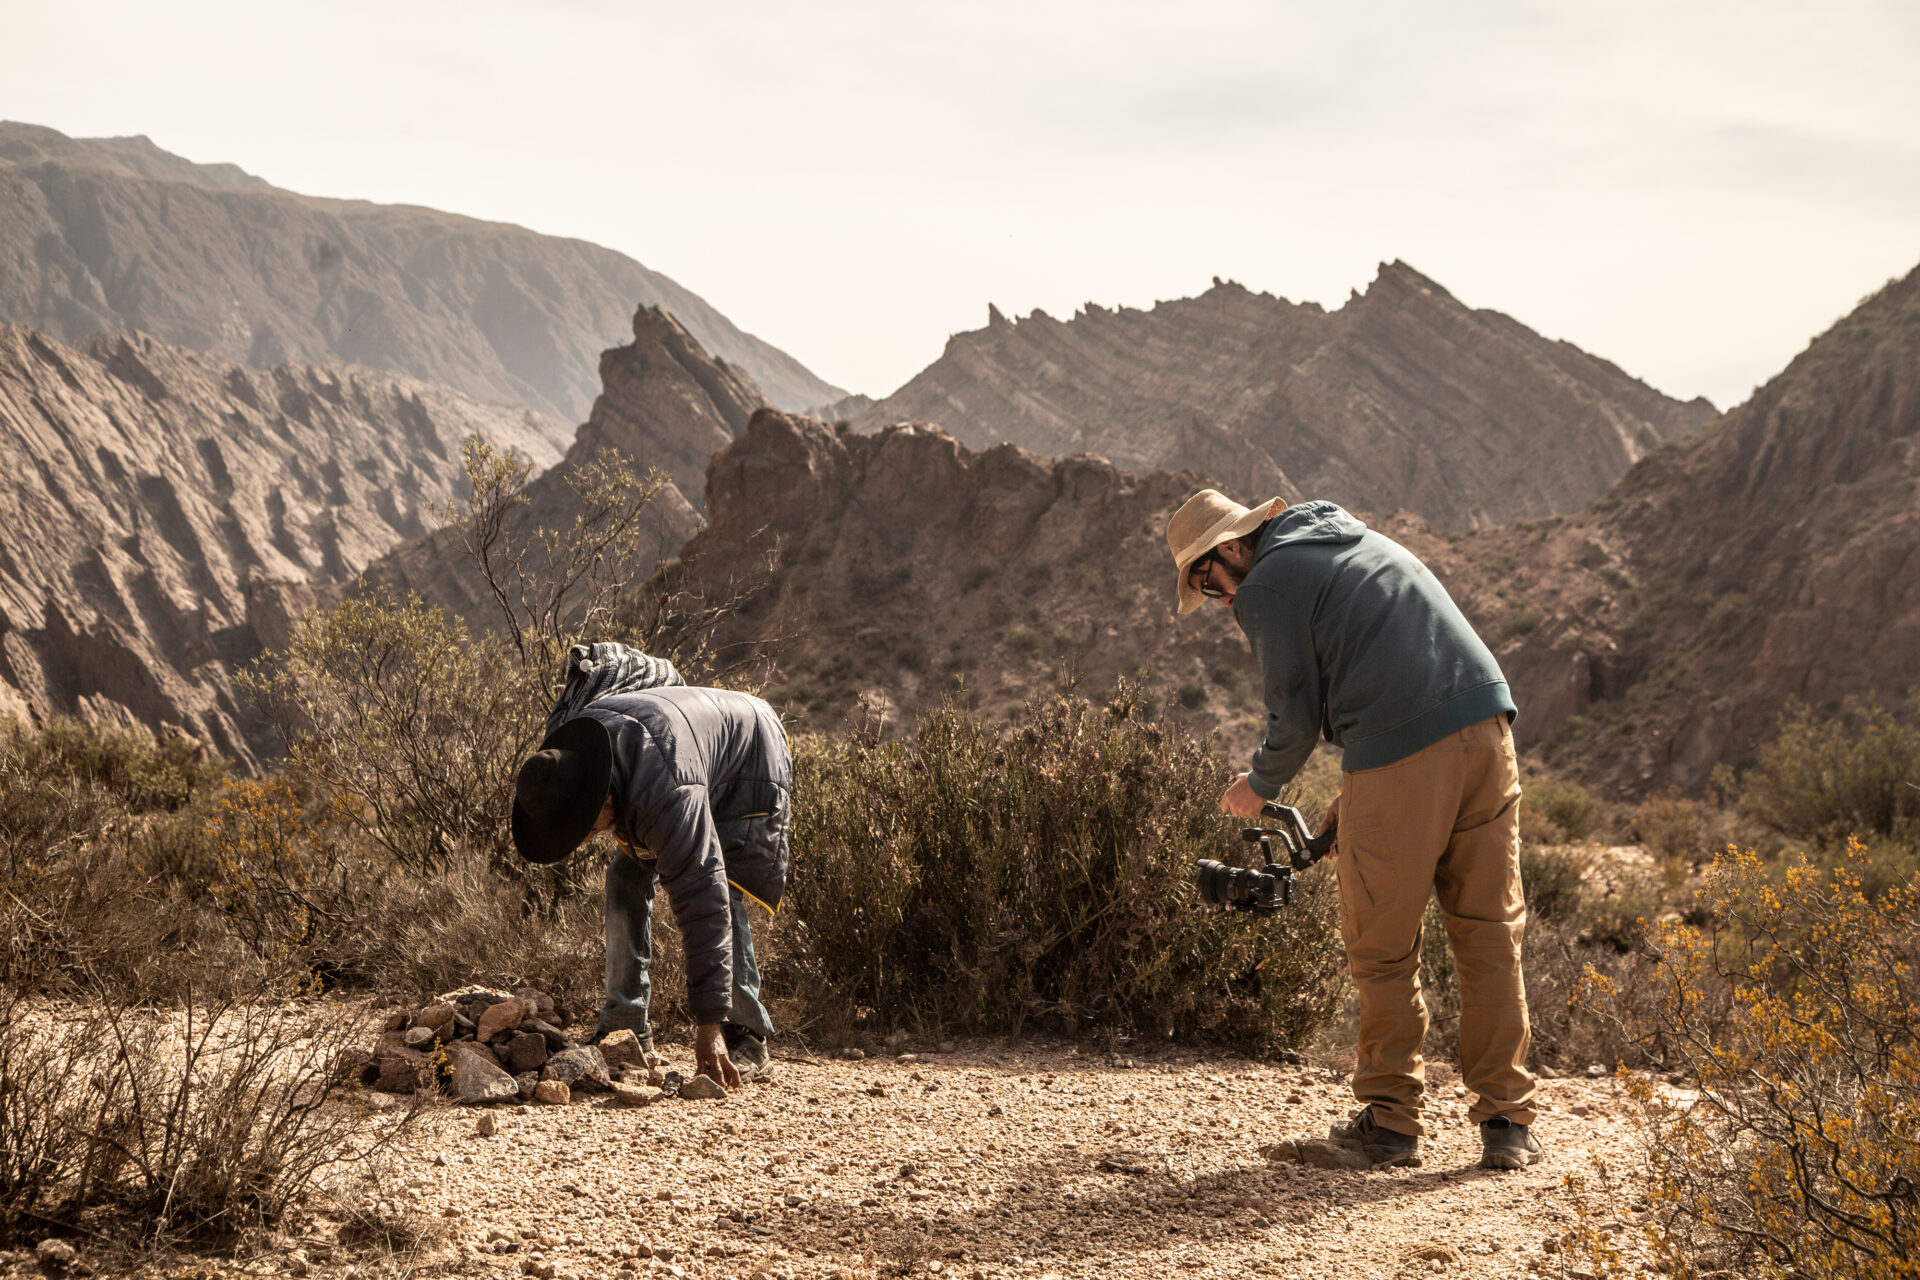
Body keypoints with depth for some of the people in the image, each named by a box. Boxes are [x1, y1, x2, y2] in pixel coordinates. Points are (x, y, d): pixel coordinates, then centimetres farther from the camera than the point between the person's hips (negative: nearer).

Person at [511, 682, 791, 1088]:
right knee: (627, 878, -4)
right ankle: (625, 1028, 3)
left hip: (751, 765, -8)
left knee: (721, 891, -23)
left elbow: (702, 904, -47)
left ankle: (745, 1036, -11)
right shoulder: (566, 750, -23)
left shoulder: (667, 796, -46)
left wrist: (709, 1026, -48)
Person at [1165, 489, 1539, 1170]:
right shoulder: (1355, 538, 27)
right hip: (1485, 722, 7)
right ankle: (1507, 1122, 11)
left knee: (1382, 948, 8)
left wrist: (1259, 787, 24)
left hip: (1399, 757, -7)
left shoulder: (1264, 589, 2)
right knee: (1490, 933, 10)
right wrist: (1356, 792, 29)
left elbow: (1298, 714, 5)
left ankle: (1389, 1120, 15)